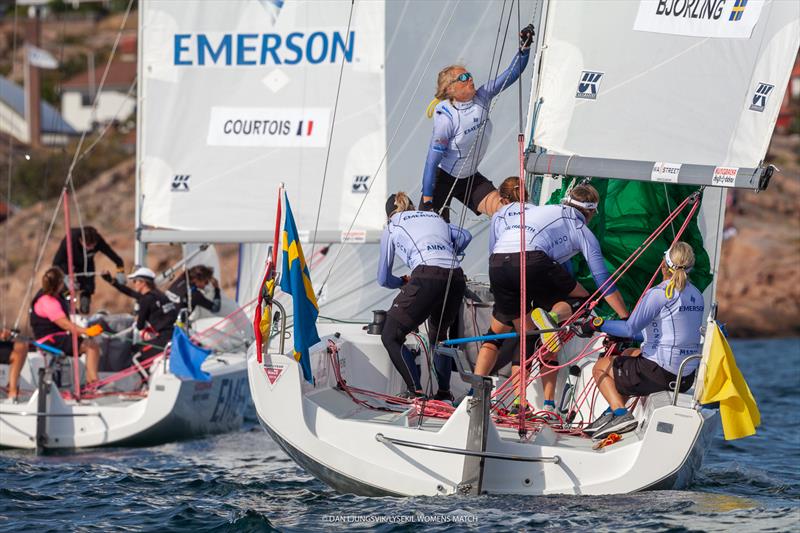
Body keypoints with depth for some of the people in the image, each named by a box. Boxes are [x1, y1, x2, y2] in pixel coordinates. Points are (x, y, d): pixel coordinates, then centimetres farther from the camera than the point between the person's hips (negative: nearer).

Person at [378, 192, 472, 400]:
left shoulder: (391, 229, 21)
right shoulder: (435, 218, 32)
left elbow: (383, 279, 24)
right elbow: (464, 236, 40)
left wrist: (403, 283, 45)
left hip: (427, 279, -5)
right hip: (456, 278, 5)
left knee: (390, 337, 4)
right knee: (438, 335, 29)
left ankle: (415, 391, -10)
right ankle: (444, 391, 18)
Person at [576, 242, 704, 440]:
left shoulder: (659, 294, -15)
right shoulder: (696, 295, 10)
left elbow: (631, 328, -21)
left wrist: (596, 324, -10)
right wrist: (622, 337, 24)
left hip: (658, 373, -8)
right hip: (687, 378, 8)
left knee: (601, 367, 15)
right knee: (628, 355, 33)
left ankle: (620, 413, -4)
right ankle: (613, 411, 29)